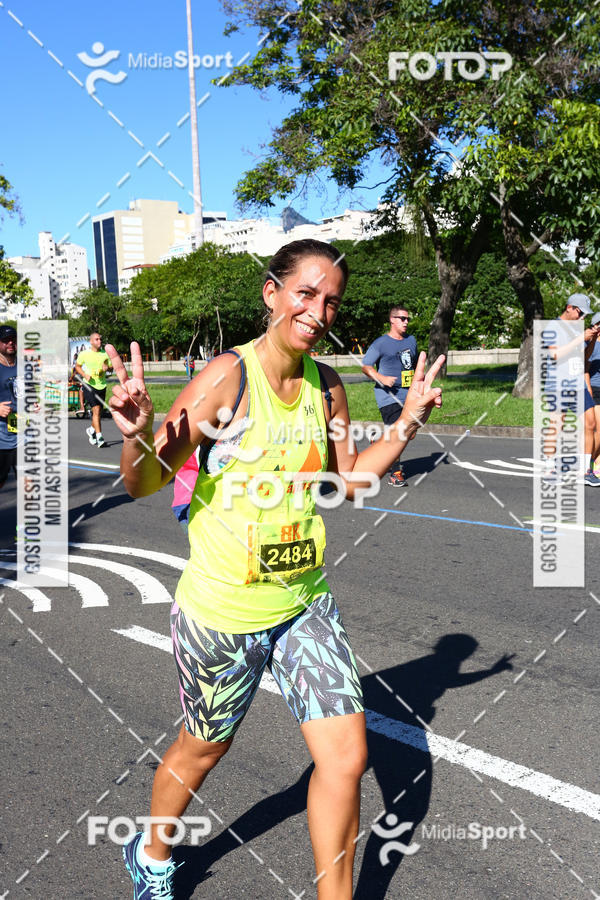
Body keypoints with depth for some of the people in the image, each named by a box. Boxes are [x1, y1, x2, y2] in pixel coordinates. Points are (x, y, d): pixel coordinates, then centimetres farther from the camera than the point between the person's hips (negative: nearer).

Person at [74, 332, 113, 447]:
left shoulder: (105, 354, 7)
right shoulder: (84, 354, -1)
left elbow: (111, 368, 15)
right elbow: (77, 366, 9)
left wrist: (107, 368, -9)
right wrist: (85, 375, -8)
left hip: (102, 385, 4)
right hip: (89, 385, -4)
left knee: (99, 412, 11)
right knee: (96, 410, -17)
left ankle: (91, 429, 39)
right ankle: (99, 438, -17)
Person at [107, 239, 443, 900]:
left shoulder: (327, 387, 0)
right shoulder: (226, 377, -18)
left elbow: (348, 481, 12)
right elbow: (146, 482, -16)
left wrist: (407, 423, 3)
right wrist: (135, 436, -37)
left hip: (304, 603, 5)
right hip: (221, 610, -4)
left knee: (346, 757, 1)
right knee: (203, 748, 18)